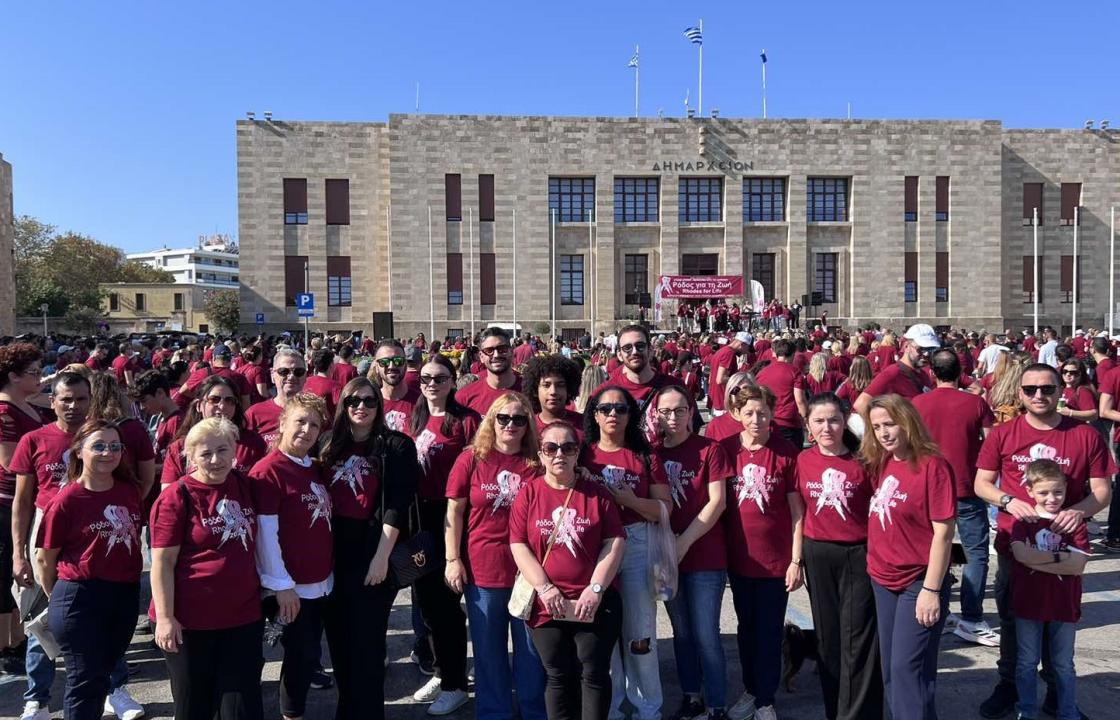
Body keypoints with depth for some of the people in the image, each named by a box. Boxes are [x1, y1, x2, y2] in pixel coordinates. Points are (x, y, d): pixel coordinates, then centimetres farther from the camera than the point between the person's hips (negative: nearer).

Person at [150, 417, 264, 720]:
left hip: (244, 617, 4)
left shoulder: (246, 486, 3)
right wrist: (165, 617, -15)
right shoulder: (176, 497, -11)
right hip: (191, 621, -4)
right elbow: (162, 562, -12)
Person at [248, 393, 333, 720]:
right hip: (291, 587, -7)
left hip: (320, 582, 7)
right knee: (303, 656, 2)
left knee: (307, 655, 16)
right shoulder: (267, 471, -15)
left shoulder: (314, 469, 10)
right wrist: (281, 585, -17)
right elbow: (265, 533, -18)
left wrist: (328, 571, 15)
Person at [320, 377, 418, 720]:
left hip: (372, 553, -5)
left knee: (366, 643, 0)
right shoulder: (331, 445, 11)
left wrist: (382, 556, -18)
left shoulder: (396, 446, -5)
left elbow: (396, 505, -12)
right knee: (338, 639, 13)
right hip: (334, 554, 5)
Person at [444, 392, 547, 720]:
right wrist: (452, 559, -4)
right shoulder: (471, 459, -1)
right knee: (488, 649, 12)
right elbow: (454, 512, 0)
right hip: (482, 569, 0)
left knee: (532, 648, 11)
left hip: (529, 569, 1)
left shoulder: (537, 463, 1)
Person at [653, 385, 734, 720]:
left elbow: (717, 502, -10)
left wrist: (684, 542, -14)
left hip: (705, 555, -4)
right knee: (682, 632, 15)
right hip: (666, 556, 4)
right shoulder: (652, 452, 5)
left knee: (706, 637, -2)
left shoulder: (709, 448, -5)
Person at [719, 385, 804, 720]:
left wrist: (796, 560, -8)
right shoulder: (725, 449, -4)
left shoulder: (786, 453, -11)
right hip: (739, 557, 3)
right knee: (746, 628, 18)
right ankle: (750, 690, 37)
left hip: (776, 559, -3)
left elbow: (797, 511, -6)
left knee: (769, 631, 10)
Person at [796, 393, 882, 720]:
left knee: (857, 640, 2)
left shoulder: (862, 460, -8)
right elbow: (800, 513, 7)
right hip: (817, 555, 4)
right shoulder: (804, 460, 1)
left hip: (859, 554, -3)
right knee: (827, 637, 14)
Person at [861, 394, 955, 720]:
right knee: (890, 668, 15)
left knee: (908, 668, -3)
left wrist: (932, 590, -17)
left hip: (919, 583, -7)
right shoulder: (881, 463, 5)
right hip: (883, 581, 7)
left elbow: (943, 533, -16)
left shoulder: (932, 465, -15)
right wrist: (874, 564, 6)